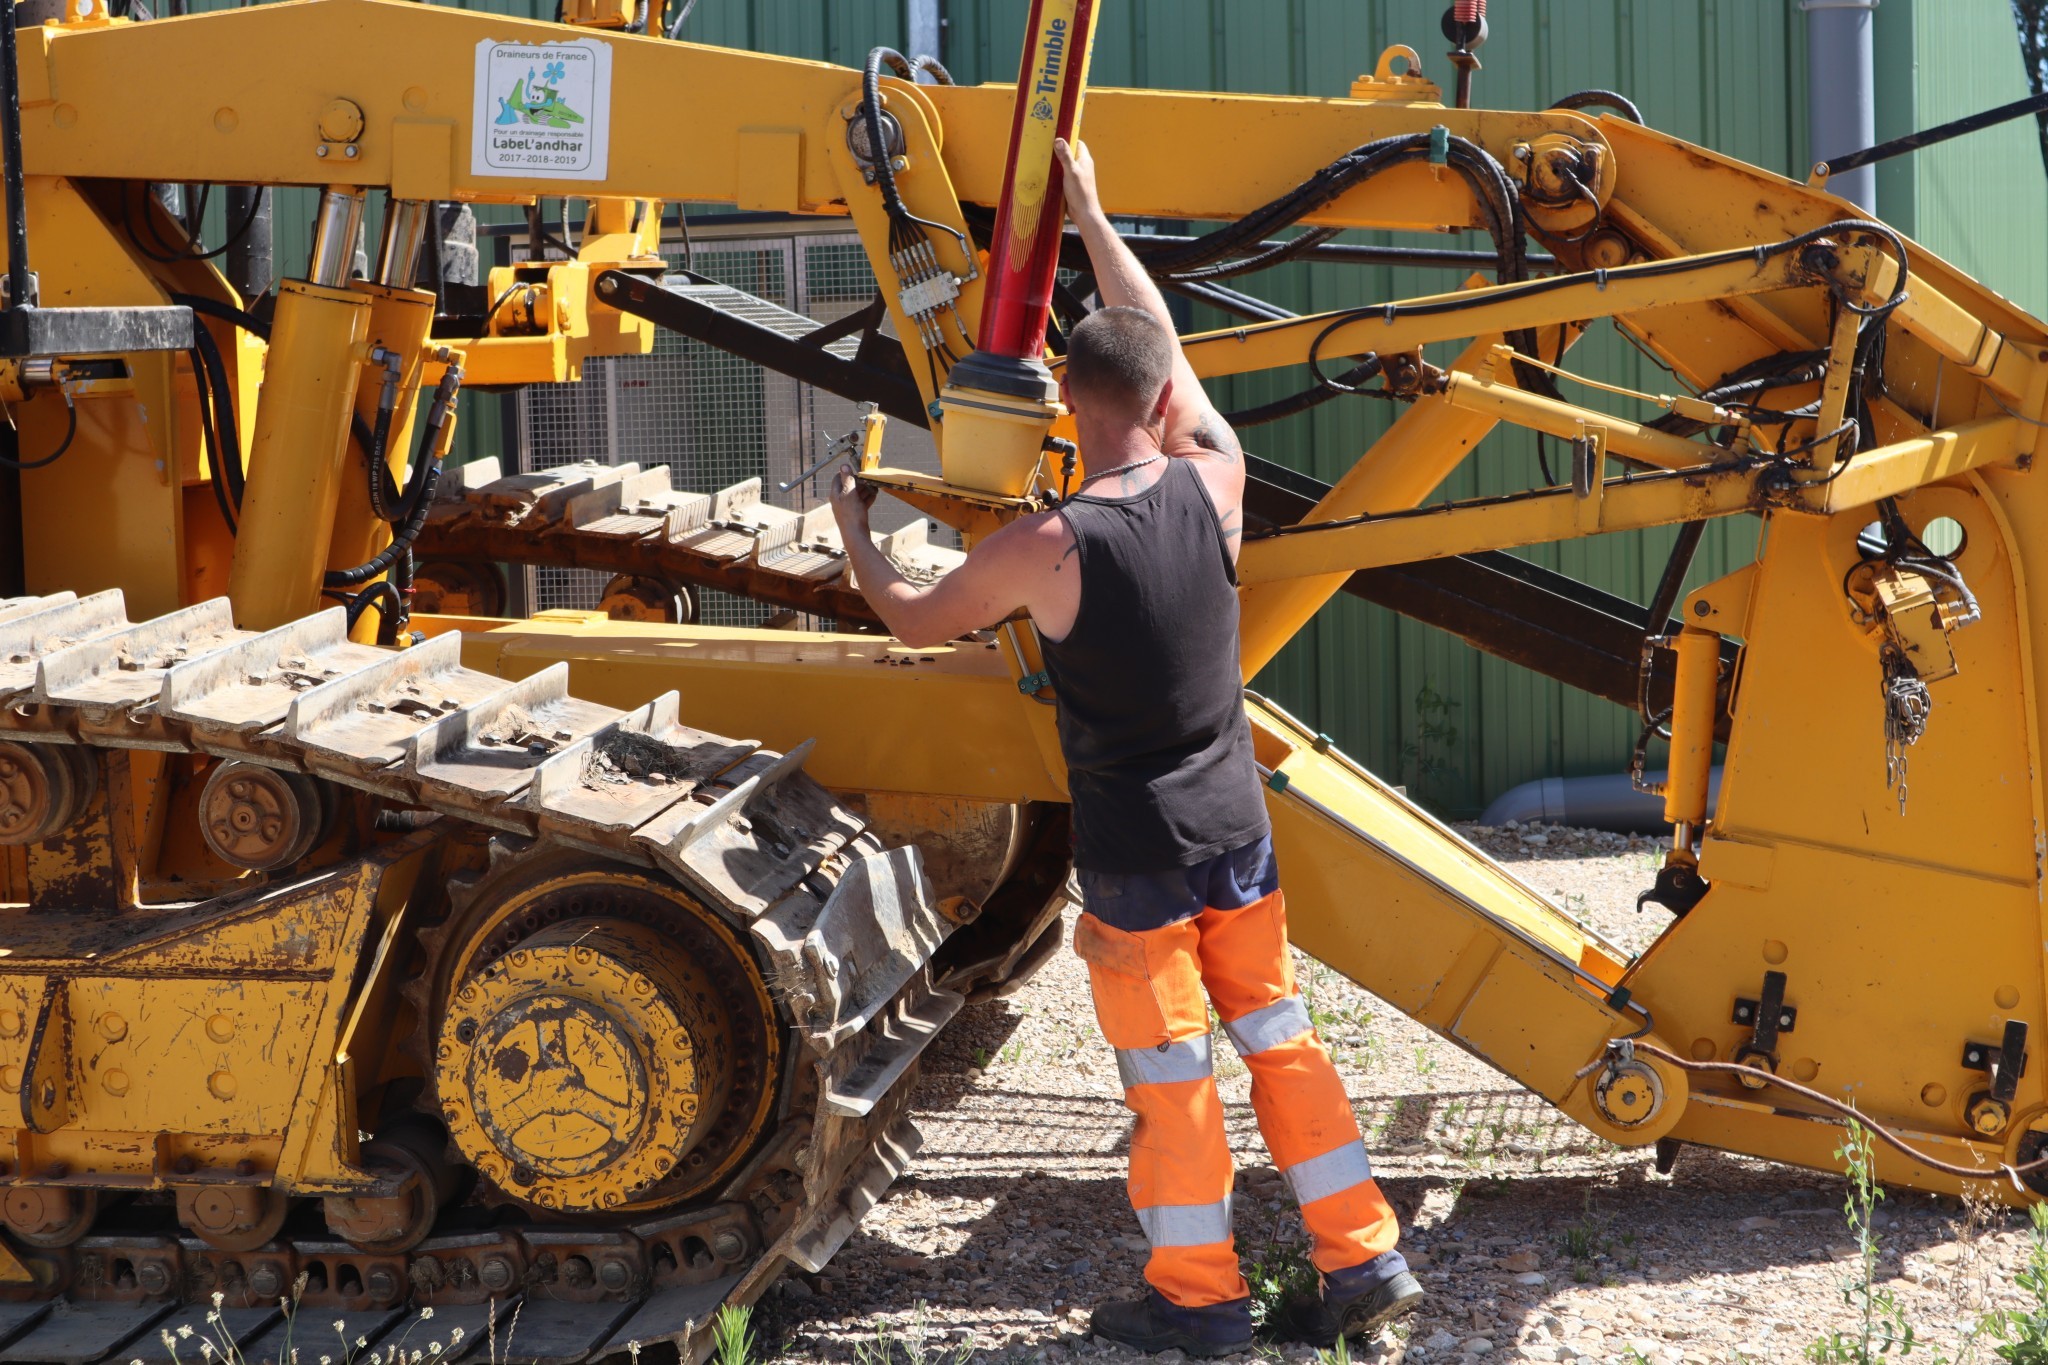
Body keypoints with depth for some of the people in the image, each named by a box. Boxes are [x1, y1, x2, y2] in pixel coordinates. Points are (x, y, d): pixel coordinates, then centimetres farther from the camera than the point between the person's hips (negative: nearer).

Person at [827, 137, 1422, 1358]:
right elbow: (1167, 342, 10)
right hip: (1236, 827, 4)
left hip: (1133, 853, -4)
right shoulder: (1215, 485, -8)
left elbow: (912, 619, -3)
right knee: (1280, 1037, 14)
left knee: (1167, 1073, 6)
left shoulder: (1045, 550, -20)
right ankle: (1363, 1260, 17)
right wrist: (1089, 210, 21)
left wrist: (854, 526, 17)